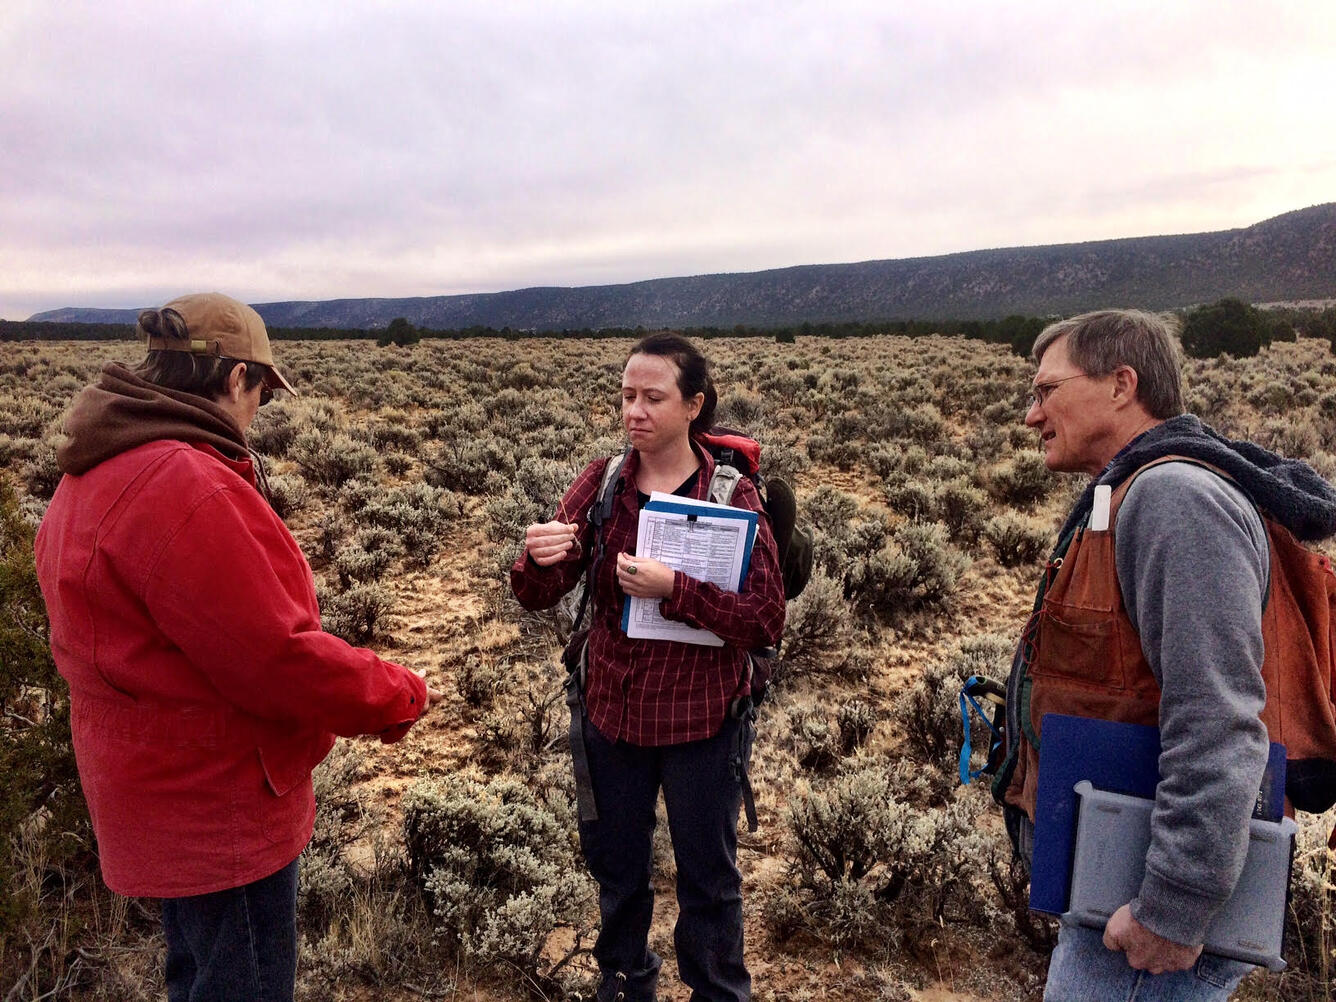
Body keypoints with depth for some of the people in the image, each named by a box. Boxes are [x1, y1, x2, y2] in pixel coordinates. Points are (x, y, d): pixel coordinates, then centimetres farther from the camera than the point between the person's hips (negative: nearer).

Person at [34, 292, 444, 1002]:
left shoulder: (96, 478, 5)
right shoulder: (186, 488, -28)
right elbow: (277, 657, -27)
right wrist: (400, 697, -13)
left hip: (157, 780, 10)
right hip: (217, 802, -10)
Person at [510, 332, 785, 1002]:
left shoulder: (733, 496, -12)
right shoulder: (601, 483, -5)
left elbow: (767, 622, -17)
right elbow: (540, 597, -8)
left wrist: (674, 589, -29)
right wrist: (539, 559, -31)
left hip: (701, 721, -3)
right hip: (612, 714, 3)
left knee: (707, 880, 17)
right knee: (616, 869, 23)